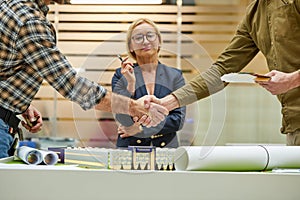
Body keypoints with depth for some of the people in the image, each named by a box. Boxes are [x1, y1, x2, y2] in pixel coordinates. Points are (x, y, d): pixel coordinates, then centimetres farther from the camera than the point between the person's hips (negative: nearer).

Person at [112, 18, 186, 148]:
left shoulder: (175, 76, 10)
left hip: (166, 147, 1)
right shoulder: (121, 75, 7)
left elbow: (178, 119, 1)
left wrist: (141, 128, -5)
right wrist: (130, 84, -12)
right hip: (130, 148, -1)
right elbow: (123, 121, -3)